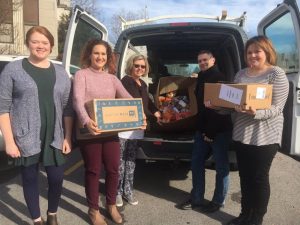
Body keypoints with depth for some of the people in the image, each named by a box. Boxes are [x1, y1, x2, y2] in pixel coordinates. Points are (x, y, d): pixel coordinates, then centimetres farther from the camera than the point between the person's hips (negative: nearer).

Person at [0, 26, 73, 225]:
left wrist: (68, 138, 3)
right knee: (30, 179, 9)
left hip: (55, 138, 2)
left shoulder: (61, 73, 8)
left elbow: (68, 108, 8)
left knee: (57, 178, 6)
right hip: (26, 139, -2)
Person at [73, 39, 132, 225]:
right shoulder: (82, 75, -2)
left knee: (113, 168, 10)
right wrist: (86, 121, -34)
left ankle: (111, 205, 33)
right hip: (89, 131, -4)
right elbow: (78, 100, -16)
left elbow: (127, 98, 3)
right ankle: (94, 210, 26)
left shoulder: (112, 78, 12)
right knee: (93, 171, 7)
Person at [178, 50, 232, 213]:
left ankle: (218, 201, 18)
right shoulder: (201, 78, 16)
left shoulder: (220, 78, -11)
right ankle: (197, 198, 20)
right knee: (196, 163, 8)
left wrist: (211, 132, -17)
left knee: (221, 166, 5)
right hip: (203, 129, 8)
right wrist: (202, 128, 15)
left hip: (220, 130, -8)